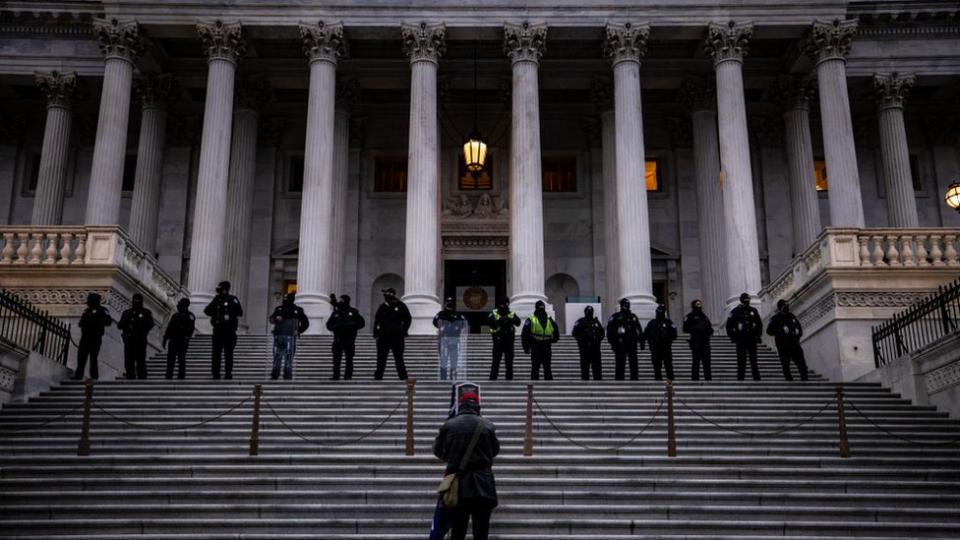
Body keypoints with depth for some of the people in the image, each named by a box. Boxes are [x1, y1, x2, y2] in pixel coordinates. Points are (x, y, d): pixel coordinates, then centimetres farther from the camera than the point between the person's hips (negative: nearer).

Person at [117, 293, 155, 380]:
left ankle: (142, 379, -2)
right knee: (128, 362, 5)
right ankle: (130, 379, 12)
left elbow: (150, 325, -7)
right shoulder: (126, 313, 14)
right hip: (129, 341, 3)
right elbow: (119, 326, 7)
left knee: (141, 362, -4)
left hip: (141, 341, -3)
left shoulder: (146, 313, 5)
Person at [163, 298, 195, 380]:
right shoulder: (175, 316, 16)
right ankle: (169, 377, 8)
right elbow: (169, 328, 18)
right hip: (173, 341, 5)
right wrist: (165, 339, 17)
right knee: (170, 359, 6)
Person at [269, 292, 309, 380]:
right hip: (278, 336, 3)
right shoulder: (279, 309, 14)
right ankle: (274, 375, 6)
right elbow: (271, 320, 7)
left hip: (290, 337, -3)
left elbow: (306, 323, 12)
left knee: (288, 357, -7)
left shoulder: (297, 310, 6)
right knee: (277, 356, 3)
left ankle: (288, 376, -7)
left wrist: (298, 331, 1)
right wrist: (276, 318, -14)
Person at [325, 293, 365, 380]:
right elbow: (329, 325, 9)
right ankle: (336, 375, 3)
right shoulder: (336, 313, 10)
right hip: (338, 339, 2)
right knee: (336, 359, -2)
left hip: (349, 340, -2)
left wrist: (352, 326, -13)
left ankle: (348, 376, 4)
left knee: (349, 359, 0)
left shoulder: (353, 312, 4)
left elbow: (361, 323, 2)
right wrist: (336, 327, -10)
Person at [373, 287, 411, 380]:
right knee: (381, 358, 5)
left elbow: (408, 320, 6)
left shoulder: (401, 306, 0)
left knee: (399, 358, 0)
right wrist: (376, 334, 4)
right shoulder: (383, 307, 9)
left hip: (397, 336, -3)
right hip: (383, 336, 3)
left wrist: (403, 331, -2)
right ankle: (378, 376, 11)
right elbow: (377, 320, 12)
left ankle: (403, 378, 5)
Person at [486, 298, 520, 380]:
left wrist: (511, 319, -26)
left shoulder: (512, 314, 8)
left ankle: (509, 379, 13)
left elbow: (518, 322, -8)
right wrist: (499, 320, -25)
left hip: (509, 340, 3)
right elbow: (488, 321, -14)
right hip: (498, 340, -3)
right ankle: (492, 379, 1)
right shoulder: (494, 313, 2)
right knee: (496, 361, -3)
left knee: (509, 361, 6)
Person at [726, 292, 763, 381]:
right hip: (741, 340, -3)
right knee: (741, 361, -1)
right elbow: (729, 326, 4)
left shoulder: (754, 311, 9)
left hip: (752, 340, 3)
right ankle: (740, 379, 2)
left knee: (754, 360, 5)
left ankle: (757, 378, 9)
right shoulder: (735, 311, 0)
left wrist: (758, 335, 7)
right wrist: (733, 337, -3)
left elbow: (759, 324, 18)